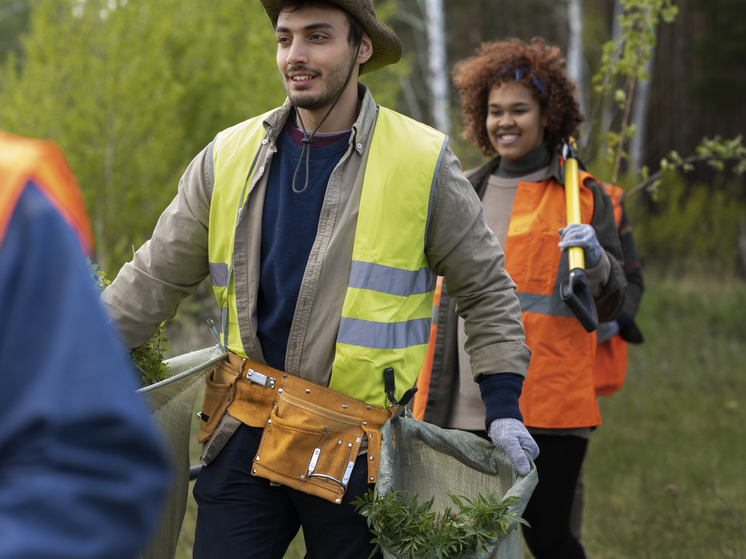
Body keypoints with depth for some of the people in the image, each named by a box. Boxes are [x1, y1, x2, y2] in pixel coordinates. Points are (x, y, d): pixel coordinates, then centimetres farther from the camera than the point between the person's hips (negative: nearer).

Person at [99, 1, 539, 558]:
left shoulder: (423, 162, -2)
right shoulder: (229, 157, 5)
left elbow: (486, 289, 7)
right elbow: (154, 280, 10)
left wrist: (504, 406, 0)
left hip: (356, 449, -2)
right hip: (245, 434, 2)